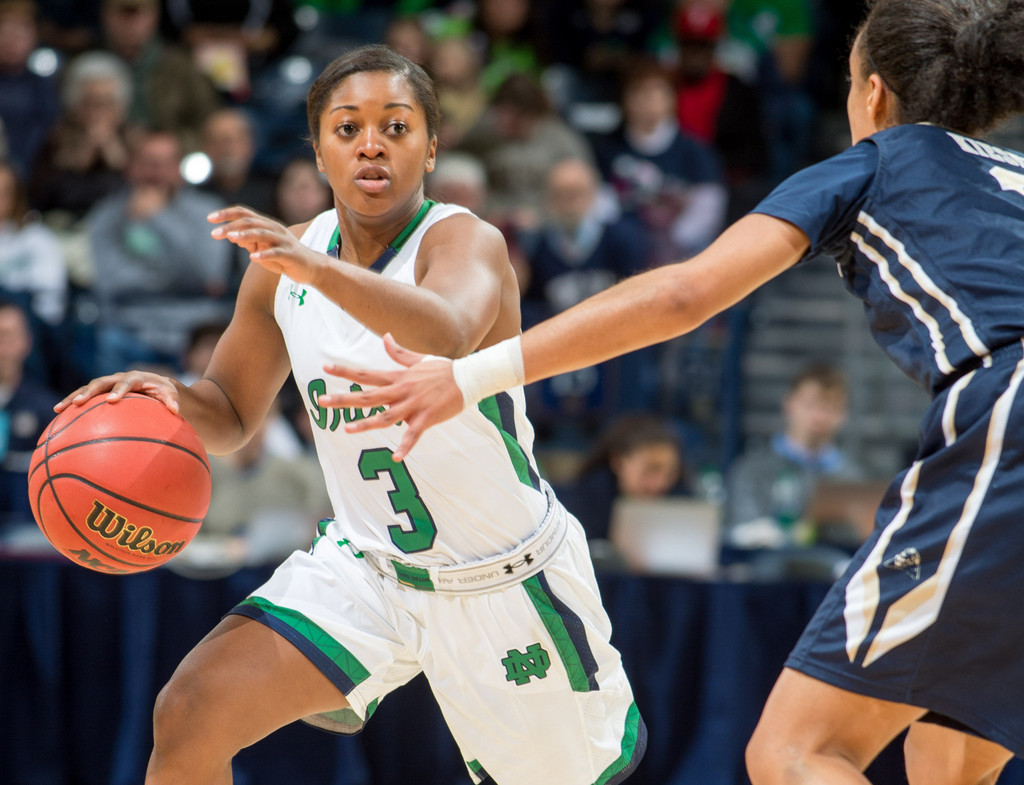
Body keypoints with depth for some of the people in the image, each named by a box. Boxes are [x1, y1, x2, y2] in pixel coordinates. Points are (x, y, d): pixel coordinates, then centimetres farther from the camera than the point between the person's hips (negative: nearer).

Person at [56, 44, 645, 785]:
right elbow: (233, 416, 9)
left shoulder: (466, 243, -21)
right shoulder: (284, 263, -3)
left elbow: (449, 334, -45)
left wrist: (317, 268, -62)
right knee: (190, 717, -15)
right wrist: (171, 398, -15)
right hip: (366, 564, 4)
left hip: (505, 579, -4)